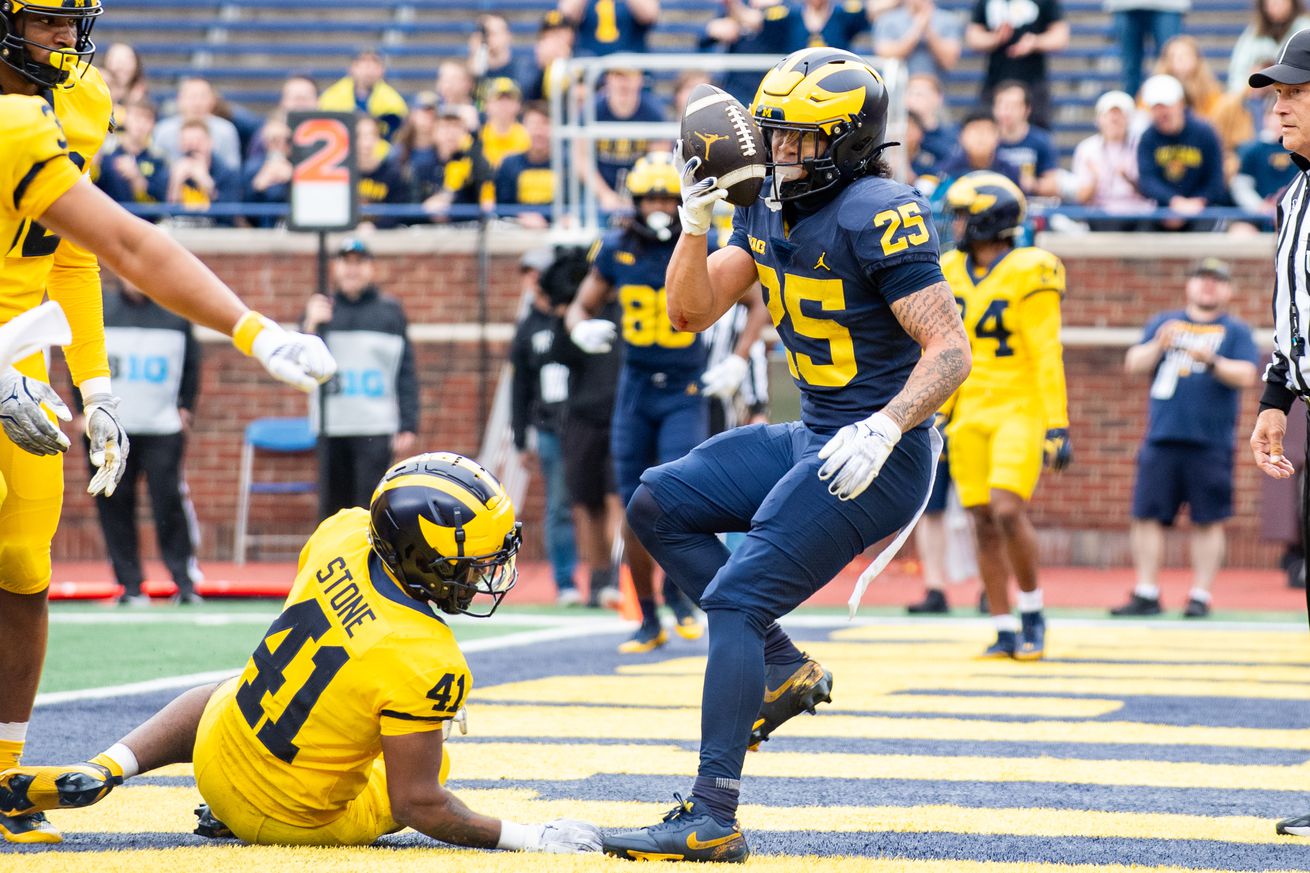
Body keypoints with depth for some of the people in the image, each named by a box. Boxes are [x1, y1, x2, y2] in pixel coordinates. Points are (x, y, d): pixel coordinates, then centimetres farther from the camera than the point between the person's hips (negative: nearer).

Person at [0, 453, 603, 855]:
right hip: (299, 823, -4)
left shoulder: (343, 534, -14)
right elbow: (415, 804, -23)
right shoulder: (428, 666, -32)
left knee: (218, 697, 40)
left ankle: (104, 770, 11)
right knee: (429, 763, 24)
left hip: (219, 756, 4)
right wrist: (526, 839, -17)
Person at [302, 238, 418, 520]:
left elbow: (406, 373, 5)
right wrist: (312, 326, -16)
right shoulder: (320, 310, 10)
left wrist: (408, 427, -2)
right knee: (332, 507, 5)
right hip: (331, 428, 2)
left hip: (377, 428, -2)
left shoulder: (390, 311, 7)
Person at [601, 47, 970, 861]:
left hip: (877, 459, -9)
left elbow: (950, 350, -21)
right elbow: (691, 312, 10)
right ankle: (784, 670, 11)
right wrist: (696, 223, -6)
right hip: (810, 439, 10)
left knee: (736, 601, -15)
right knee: (659, 505, 10)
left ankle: (713, 820, -15)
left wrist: (883, 429, -33)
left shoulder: (878, 215, -19)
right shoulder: (772, 208, 8)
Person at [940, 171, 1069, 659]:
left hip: (1019, 411, -6)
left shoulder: (1028, 275, -11)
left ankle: (1033, 613, 2)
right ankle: (1005, 633, 9)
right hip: (970, 414, 6)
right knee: (984, 523, 3)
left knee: (1008, 510, -18)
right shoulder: (951, 274, 8)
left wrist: (1057, 428, -13)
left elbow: (1048, 358, -11)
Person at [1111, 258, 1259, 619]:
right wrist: (1158, 346, -11)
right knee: (1147, 517, -1)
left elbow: (1245, 375, -4)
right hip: (1161, 437, 2)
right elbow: (1133, 365, 8)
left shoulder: (1236, 331, 9)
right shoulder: (1163, 323, 17)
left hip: (1211, 443, -2)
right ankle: (1146, 594, 4)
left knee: (1208, 521, -2)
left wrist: (1211, 361, -21)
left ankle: (1200, 597, 4)